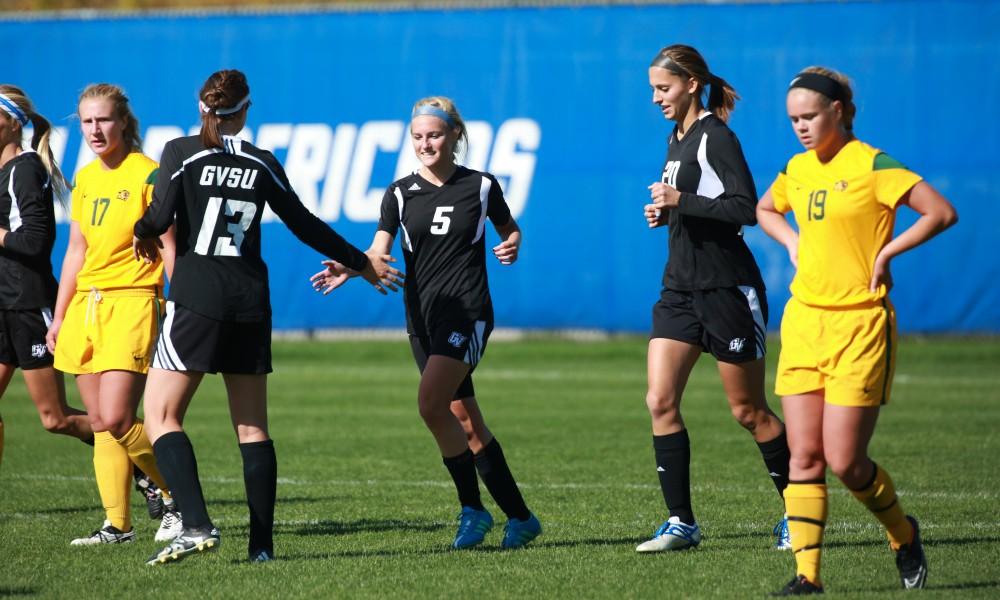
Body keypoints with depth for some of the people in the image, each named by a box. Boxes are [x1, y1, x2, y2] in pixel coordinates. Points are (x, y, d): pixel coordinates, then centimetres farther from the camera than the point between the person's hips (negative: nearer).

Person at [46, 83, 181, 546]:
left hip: (133, 299, -7)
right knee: (100, 424, 3)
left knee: (116, 421, -15)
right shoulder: (85, 179, 13)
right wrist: (59, 316, 18)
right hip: (86, 304, 7)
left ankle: (176, 496, 3)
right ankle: (117, 525, 6)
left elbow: (168, 247, -7)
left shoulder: (145, 173, -7)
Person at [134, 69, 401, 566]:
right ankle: (261, 544, 5)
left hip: (196, 301, -4)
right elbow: (305, 225, 13)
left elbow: (160, 217, -14)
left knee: (161, 417, -2)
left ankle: (196, 525, -19)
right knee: (252, 428, 9)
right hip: (251, 304, 4)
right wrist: (360, 263, 26)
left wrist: (143, 234, 10)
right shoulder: (261, 164, 7)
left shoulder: (181, 153, -3)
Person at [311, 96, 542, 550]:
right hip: (423, 318, 4)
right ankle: (519, 517, 15)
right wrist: (348, 269, -22)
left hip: (468, 312, -4)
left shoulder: (481, 187, 1)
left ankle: (472, 508, -10)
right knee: (465, 422, 5)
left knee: (431, 402, -22)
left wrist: (512, 245, -7)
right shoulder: (399, 193, 5)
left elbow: (510, 229, 16)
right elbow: (379, 252, -3)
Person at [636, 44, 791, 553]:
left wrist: (681, 201, -23)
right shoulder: (677, 140, 12)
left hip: (727, 288, -8)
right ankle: (681, 522, -2)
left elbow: (746, 209, -23)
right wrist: (665, 212, 4)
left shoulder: (715, 138, -14)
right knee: (660, 401, -5)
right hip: (681, 286, 8)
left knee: (748, 410, 1)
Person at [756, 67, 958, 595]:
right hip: (804, 319, 6)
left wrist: (886, 253, -12)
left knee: (844, 460, -7)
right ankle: (807, 574, 0)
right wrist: (794, 243, 14)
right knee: (804, 457, -1)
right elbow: (764, 209, 32)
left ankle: (903, 534, 19)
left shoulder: (871, 165, -10)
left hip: (860, 323, -6)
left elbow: (942, 213, -13)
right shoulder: (797, 169, 10)